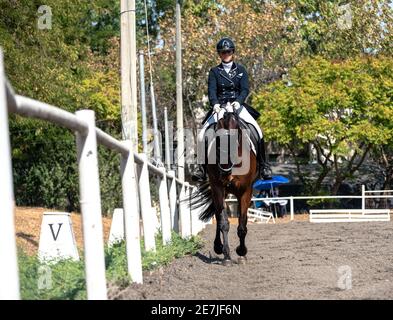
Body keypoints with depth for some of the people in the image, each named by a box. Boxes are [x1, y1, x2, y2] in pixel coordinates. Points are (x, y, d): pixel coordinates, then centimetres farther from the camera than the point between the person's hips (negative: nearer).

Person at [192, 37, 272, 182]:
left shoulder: (241, 70, 9)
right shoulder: (214, 72, 7)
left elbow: (245, 89, -3)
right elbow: (212, 90, -6)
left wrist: (238, 101, -23)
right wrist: (215, 103, -27)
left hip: (238, 106, 0)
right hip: (219, 107, 0)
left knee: (258, 132, -18)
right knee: (202, 135, -17)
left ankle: (263, 166, -9)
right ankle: (201, 167, -10)